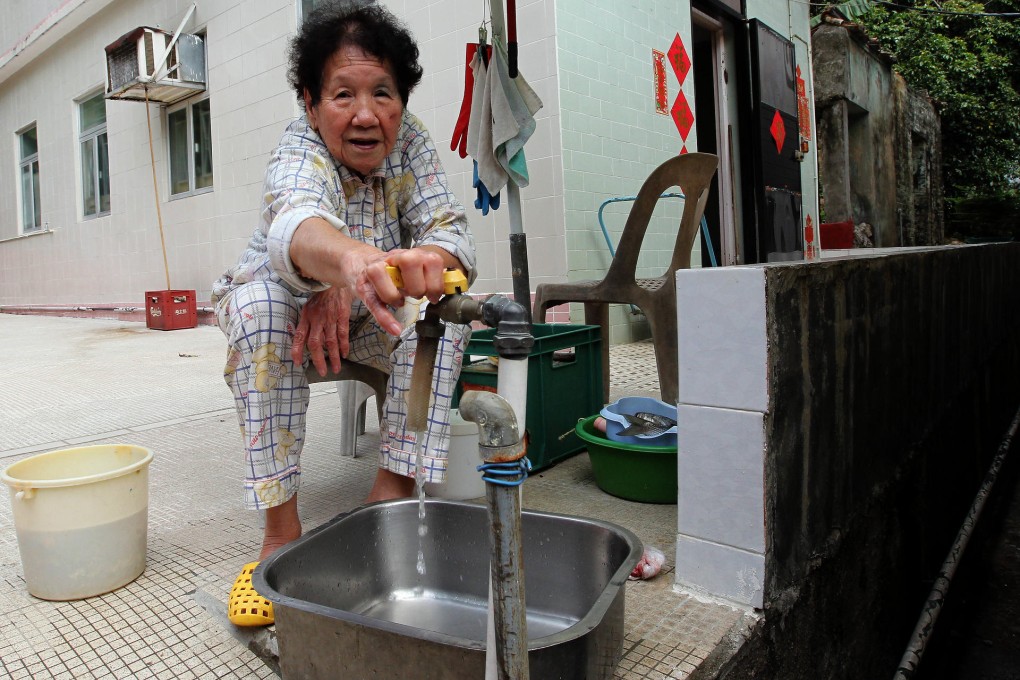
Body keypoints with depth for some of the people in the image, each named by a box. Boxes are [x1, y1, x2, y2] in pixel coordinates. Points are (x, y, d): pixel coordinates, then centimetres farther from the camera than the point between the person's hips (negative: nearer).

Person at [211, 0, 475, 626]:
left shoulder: (409, 140, -13)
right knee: (260, 299, -33)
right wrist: (352, 261, -73)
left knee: (447, 296, -25)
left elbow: (452, 233, -24)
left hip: (365, 319, 2)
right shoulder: (301, 150, -24)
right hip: (288, 310, -2)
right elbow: (295, 222, -48)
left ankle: (395, 485, -19)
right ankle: (282, 527, -26)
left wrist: (349, 285, -39)